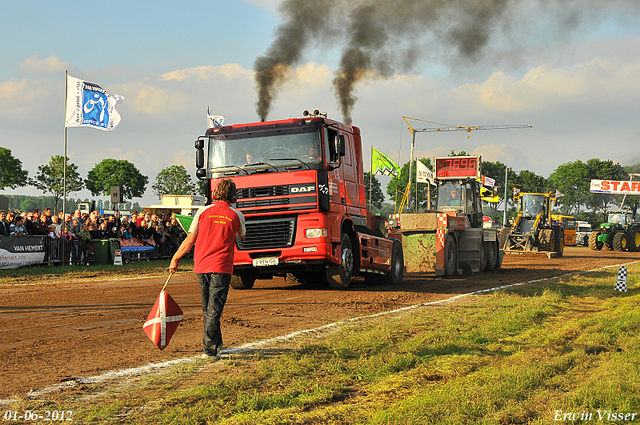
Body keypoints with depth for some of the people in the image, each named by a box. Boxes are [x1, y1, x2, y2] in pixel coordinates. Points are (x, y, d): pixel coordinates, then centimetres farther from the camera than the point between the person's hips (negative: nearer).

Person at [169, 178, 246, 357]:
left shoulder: (203, 211, 2)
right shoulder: (236, 215, 2)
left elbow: (190, 240, 2)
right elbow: (242, 235, 24)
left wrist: (175, 259, 12)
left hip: (201, 265, 3)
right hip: (221, 267, -2)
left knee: (208, 308, 16)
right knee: (214, 309, -3)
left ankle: (215, 344, 27)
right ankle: (209, 347, -10)